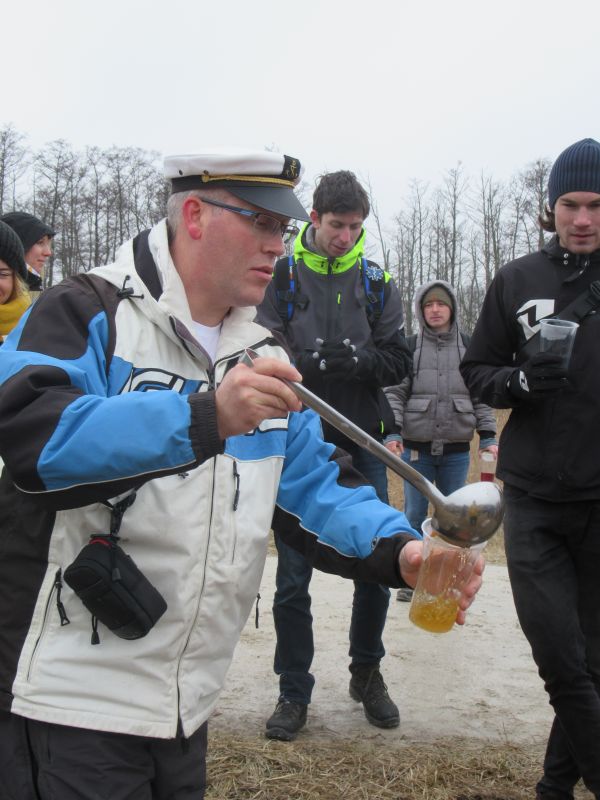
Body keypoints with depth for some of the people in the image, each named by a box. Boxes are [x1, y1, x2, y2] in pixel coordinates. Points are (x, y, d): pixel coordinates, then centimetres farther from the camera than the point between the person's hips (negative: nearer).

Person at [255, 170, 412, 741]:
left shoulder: (375, 281, 6)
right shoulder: (281, 276, 0)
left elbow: (398, 362, 1)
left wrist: (355, 360, -17)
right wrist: (318, 361, -24)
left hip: (362, 443, 2)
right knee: (293, 575, 3)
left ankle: (367, 672, 31)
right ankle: (294, 692, 20)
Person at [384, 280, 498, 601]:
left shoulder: (469, 347, 6)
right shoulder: (409, 347, 2)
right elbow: (394, 392, 0)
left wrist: (488, 437, 2)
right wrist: (392, 432, -12)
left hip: (456, 449, 1)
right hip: (416, 447, -1)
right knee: (414, 514, 4)